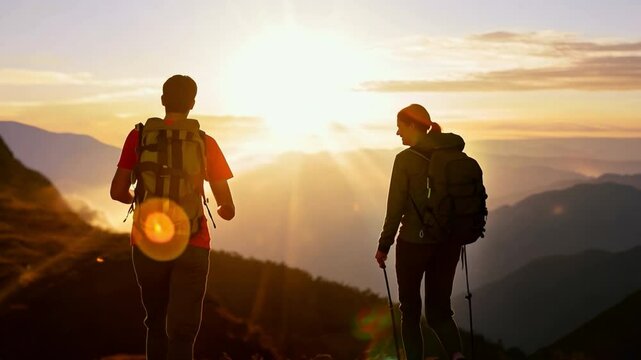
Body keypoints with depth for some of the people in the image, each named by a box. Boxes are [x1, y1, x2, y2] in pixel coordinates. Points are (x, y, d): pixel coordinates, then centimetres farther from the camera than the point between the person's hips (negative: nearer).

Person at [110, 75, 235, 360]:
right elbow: (228, 210, 1)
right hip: (191, 247, -2)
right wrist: (223, 209, 25)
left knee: (156, 325, 20)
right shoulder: (205, 143, -1)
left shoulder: (139, 136, 1)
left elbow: (118, 192, 2)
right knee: (182, 332, -2)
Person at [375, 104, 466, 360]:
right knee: (439, 309, 14)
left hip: (414, 242, -5)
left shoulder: (406, 159, -11)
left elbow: (396, 208, -12)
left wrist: (384, 245, -4)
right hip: (448, 243, 5)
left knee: (410, 310, 13)